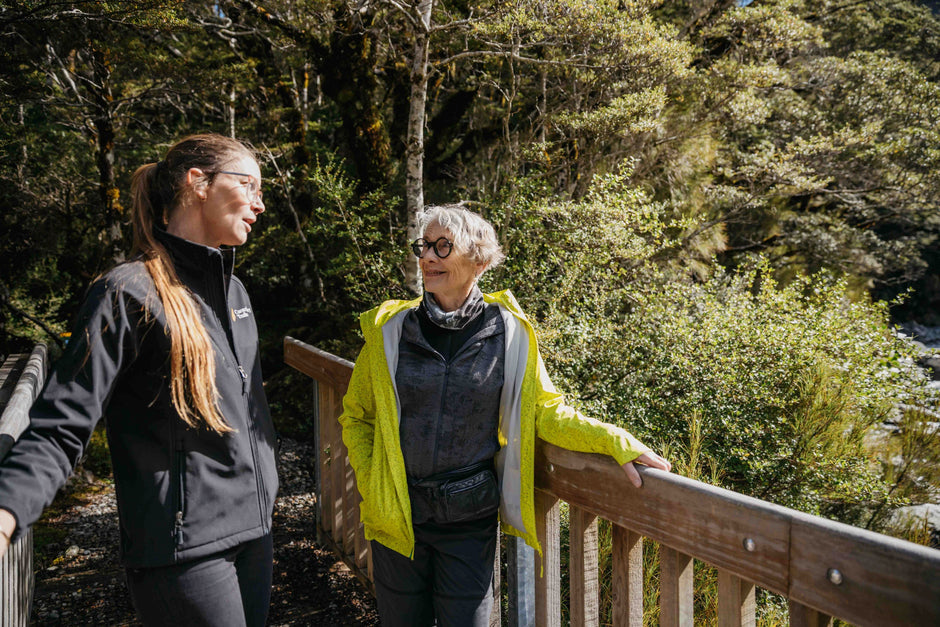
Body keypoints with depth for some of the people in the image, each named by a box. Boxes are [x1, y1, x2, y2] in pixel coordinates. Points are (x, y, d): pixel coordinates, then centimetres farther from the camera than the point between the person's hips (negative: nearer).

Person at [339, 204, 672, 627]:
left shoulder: (508, 333, -6)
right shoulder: (389, 329, -4)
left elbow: (544, 412, -1)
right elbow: (357, 415, 6)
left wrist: (614, 441, -11)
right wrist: (369, 485, -4)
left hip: (471, 517, -1)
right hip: (397, 515, 1)